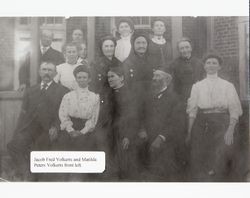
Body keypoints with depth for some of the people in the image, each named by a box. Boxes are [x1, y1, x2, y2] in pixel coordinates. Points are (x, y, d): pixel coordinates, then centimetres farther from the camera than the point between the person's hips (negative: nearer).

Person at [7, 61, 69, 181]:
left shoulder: (62, 91, 9)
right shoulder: (30, 91, 21)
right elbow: (23, 114, 17)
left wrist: (55, 127, -15)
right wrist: (17, 132, 5)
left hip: (46, 131, -2)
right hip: (28, 128, 2)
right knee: (13, 145, -23)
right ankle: (24, 173, -11)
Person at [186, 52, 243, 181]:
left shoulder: (228, 86, 9)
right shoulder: (197, 86, 13)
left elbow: (234, 111, 2)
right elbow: (192, 111, 9)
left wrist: (230, 130, -13)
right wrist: (189, 132, 1)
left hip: (222, 124, -1)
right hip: (201, 125, 2)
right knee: (198, 165, -2)